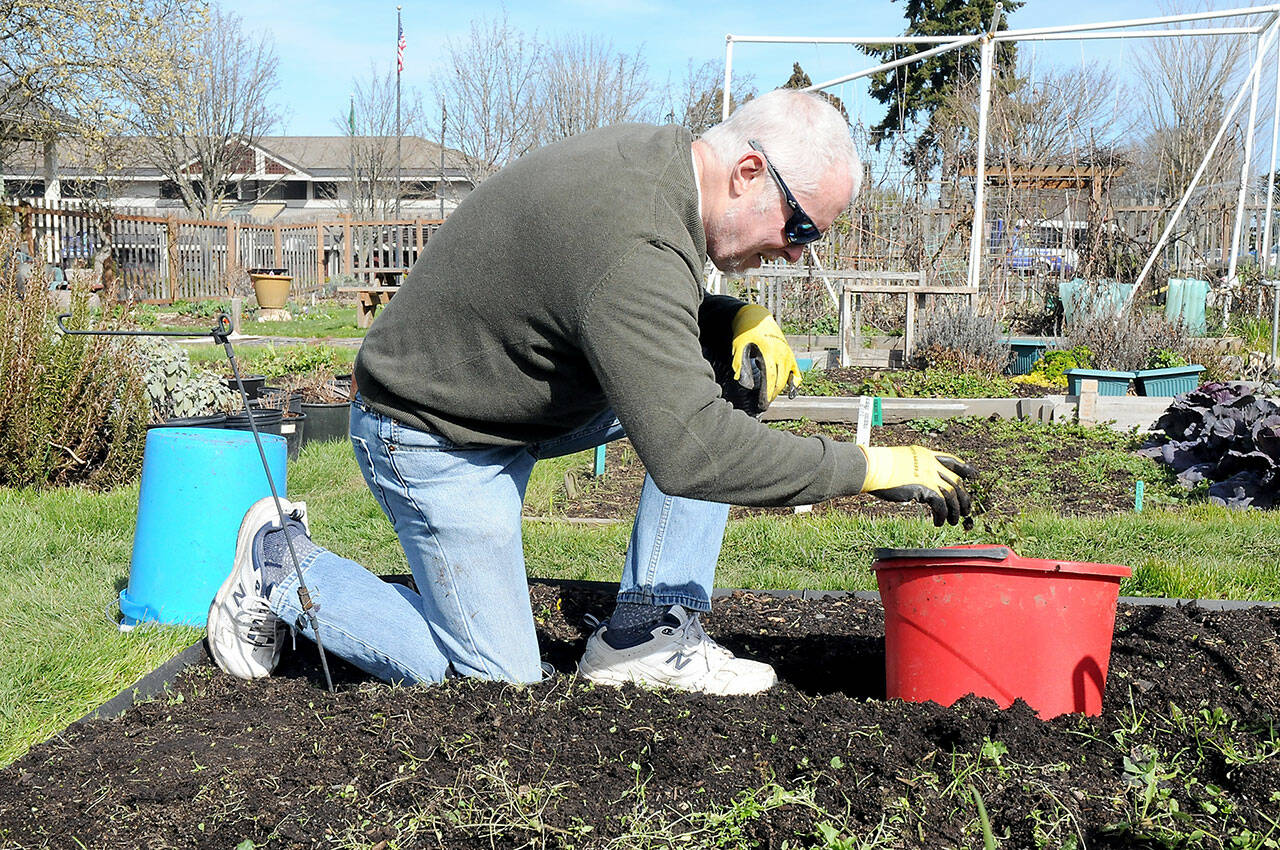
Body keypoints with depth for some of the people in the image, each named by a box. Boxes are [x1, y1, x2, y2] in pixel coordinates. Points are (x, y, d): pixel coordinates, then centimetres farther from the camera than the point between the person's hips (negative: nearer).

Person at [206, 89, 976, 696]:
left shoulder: (658, 157, -3)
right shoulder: (632, 244, -34)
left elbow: (656, 320, 14)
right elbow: (689, 453, -39)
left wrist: (740, 321, -6)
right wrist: (871, 468, -32)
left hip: (518, 392, 10)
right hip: (437, 438, -10)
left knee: (727, 370, -1)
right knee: (501, 683, -2)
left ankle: (649, 634, 0)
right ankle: (283, 570, 13)